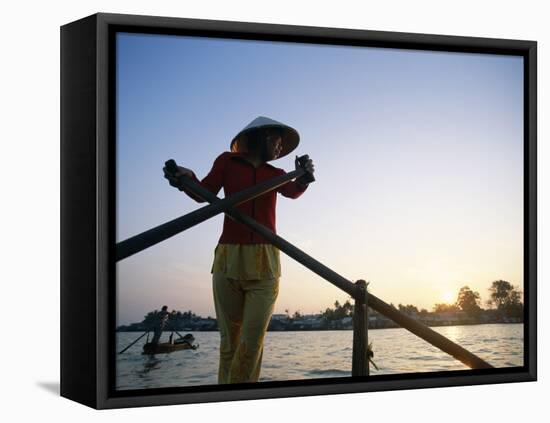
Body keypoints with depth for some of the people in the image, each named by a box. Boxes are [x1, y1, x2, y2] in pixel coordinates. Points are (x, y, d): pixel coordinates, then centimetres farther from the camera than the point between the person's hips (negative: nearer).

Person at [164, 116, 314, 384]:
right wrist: (188, 178, -20)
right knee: (230, 339, -1)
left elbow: (292, 192, -5)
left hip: (265, 262, 2)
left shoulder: (275, 174, 16)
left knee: (253, 341, -9)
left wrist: (304, 179, -28)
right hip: (229, 258, -2)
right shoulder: (228, 162, 11)